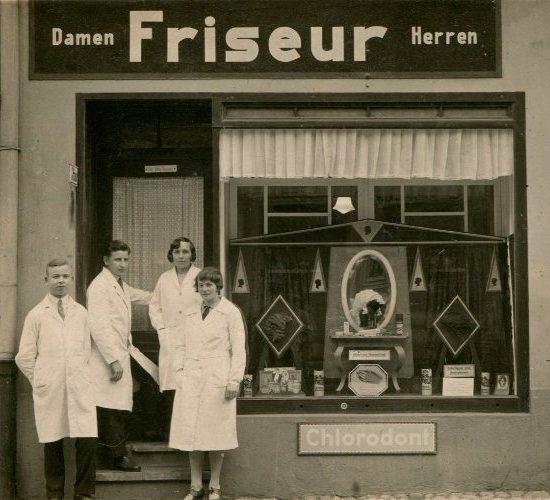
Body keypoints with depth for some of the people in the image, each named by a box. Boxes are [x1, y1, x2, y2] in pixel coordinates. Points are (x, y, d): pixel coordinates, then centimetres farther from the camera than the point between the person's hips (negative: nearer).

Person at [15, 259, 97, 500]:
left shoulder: (81, 313, 9)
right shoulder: (36, 315, 3)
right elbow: (24, 357, 5)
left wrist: (82, 378, 9)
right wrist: (39, 381, 4)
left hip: (80, 389, 1)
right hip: (49, 390, -1)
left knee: (87, 441, -6)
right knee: (52, 442, 4)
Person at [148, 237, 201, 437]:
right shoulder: (164, 279, 14)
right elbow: (154, 306, 22)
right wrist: (161, 328, 9)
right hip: (170, 340, 3)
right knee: (170, 389, -3)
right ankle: (170, 433, 2)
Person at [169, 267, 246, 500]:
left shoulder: (230, 313, 0)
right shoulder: (191, 314, 16)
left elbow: (238, 350, -3)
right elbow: (181, 346, 19)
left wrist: (234, 380, -10)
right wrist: (179, 372, 6)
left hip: (217, 380, -4)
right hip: (191, 380, 4)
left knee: (215, 433, -1)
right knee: (191, 432, 3)